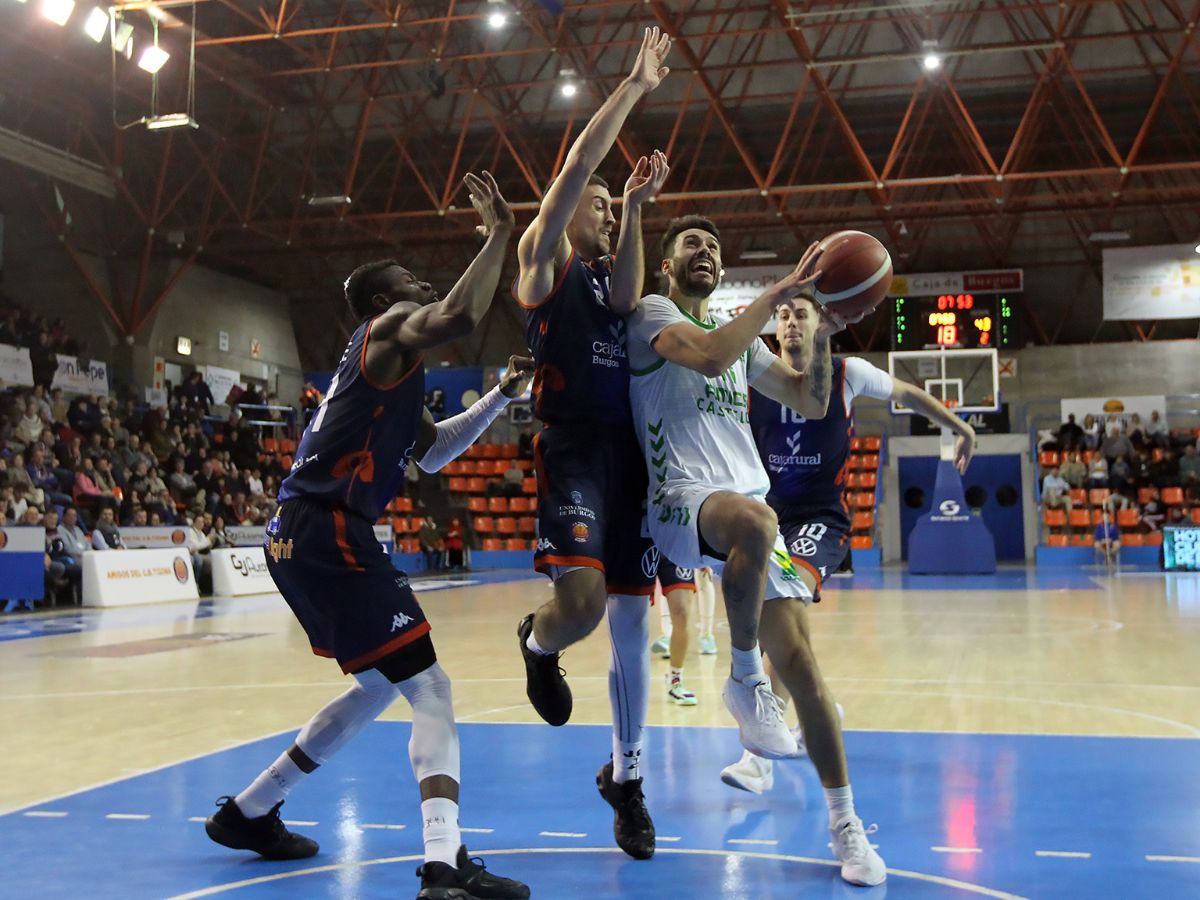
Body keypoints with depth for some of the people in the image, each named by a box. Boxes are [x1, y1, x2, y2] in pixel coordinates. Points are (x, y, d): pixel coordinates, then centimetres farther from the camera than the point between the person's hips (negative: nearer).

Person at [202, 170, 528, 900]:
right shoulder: (389, 329, -4)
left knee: (384, 686, 24)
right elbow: (460, 318, -26)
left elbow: (432, 448, 33)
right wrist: (500, 234, -16)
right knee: (430, 690, -12)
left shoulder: (392, 364, 25)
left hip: (309, 534, 10)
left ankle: (247, 813, 32)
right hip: (326, 534, -10)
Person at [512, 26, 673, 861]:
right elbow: (574, 171, -8)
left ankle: (626, 777, 22)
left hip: (627, 451, 6)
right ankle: (537, 646, 14)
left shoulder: (609, 273, 20)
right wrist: (634, 88, -7)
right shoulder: (543, 261, 4)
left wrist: (635, 212, -12)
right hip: (569, 448, -6)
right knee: (583, 600, -25)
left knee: (632, 621, 7)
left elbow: (626, 300, -4)